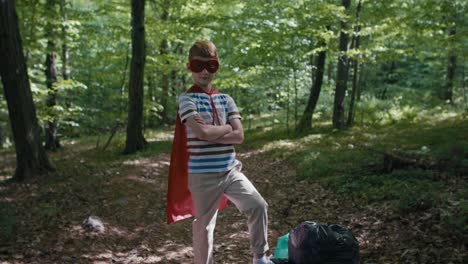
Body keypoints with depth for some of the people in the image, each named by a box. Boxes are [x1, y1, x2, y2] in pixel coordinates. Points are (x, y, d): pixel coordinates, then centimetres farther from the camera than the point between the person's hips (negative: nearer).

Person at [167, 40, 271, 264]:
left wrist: (210, 134, -13)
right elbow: (202, 132, -22)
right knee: (204, 226, 7)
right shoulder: (187, 99, -7)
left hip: (230, 171, 5)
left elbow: (239, 136, -2)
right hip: (202, 175, -4)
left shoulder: (225, 100, 8)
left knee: (258, 206, -4)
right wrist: (226, 128, -5)